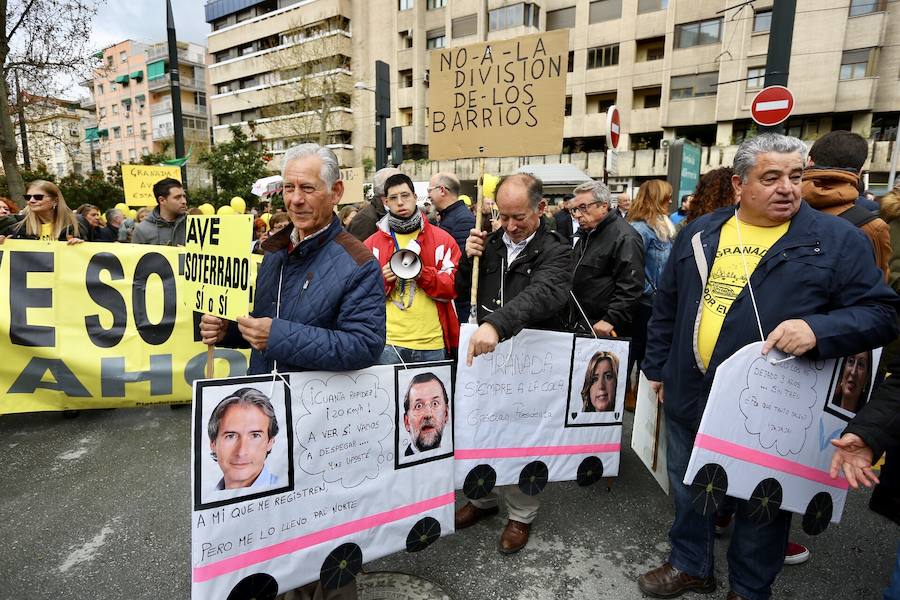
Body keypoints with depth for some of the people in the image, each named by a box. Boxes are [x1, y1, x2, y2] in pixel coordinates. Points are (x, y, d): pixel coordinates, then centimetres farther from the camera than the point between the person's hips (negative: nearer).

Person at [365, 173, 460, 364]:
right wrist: (382, 280, -13)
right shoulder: (372, 244, 7)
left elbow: (455, 285, -2)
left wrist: (423, 273, -17)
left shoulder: (442, 239, 4)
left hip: (433, 342, 0)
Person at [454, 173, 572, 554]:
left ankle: (521, 514, 32)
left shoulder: (555, 253, -13)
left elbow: (541, 296, -34)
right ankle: (483, 498, 40)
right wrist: (469, 258, -10)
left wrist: (497, 323, -51)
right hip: (485, 355, 5)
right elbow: (463, 291, 10)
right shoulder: (491, 244, 3)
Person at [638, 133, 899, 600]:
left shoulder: (837, 239, -5)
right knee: (688, 491, 20)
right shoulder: (699, 234, 4)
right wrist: (656, 367, 11)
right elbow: (666, 306, 10)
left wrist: (818, 329, -25)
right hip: (689, 398, 4)